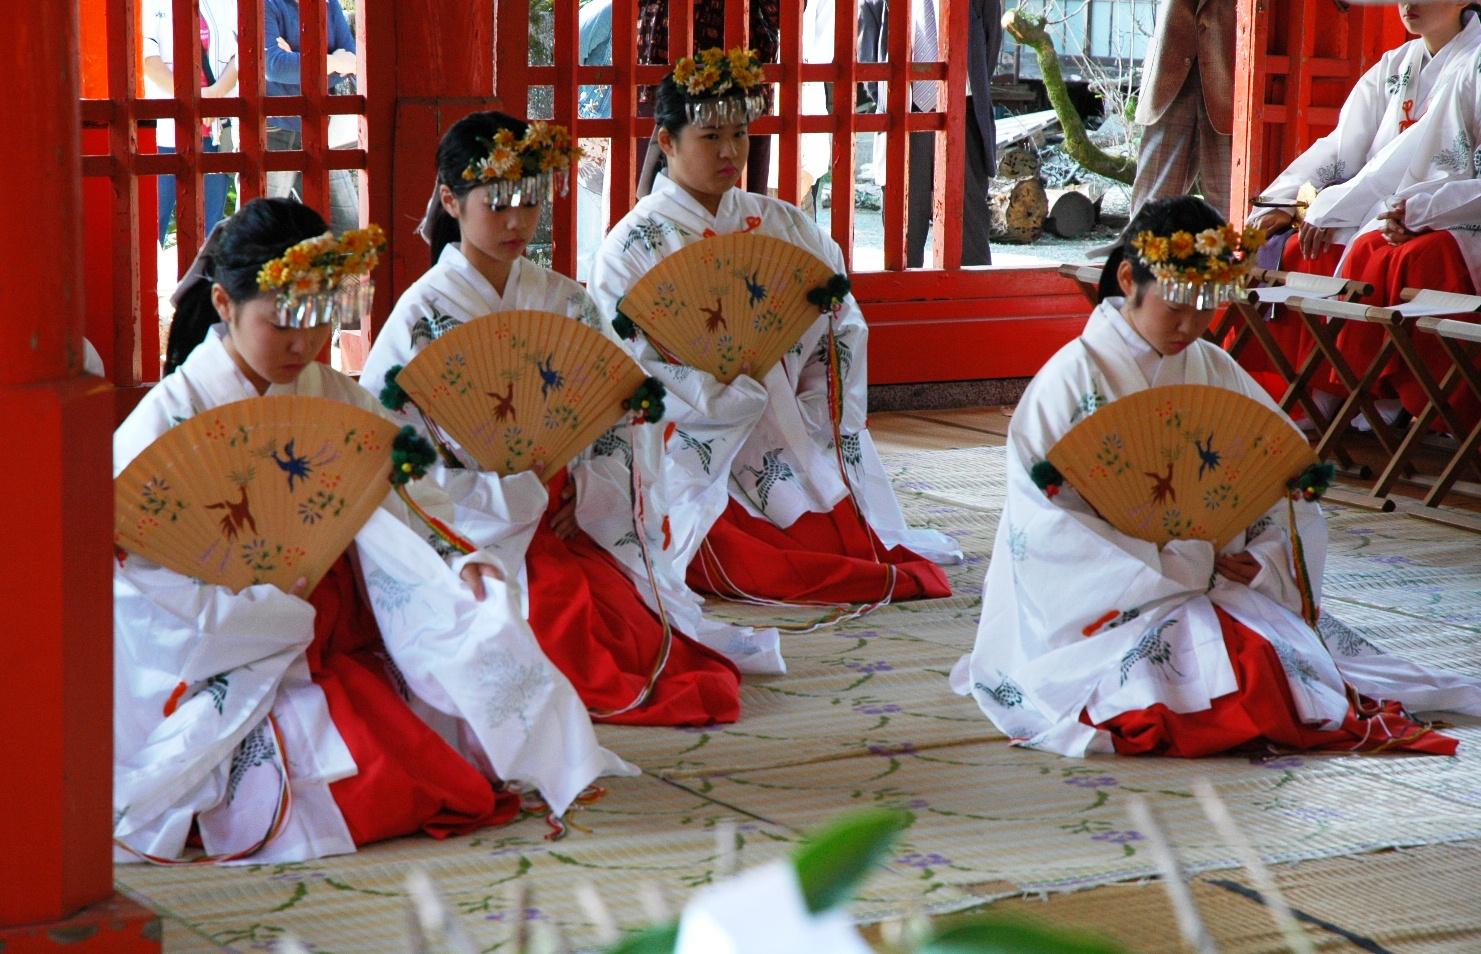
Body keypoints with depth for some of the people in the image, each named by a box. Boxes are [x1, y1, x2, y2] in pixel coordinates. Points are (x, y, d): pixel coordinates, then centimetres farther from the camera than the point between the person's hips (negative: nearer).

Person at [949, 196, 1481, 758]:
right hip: (1110, 607, -5)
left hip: (1220, 584, 5)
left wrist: (1266, 557, -11)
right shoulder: (1075, 377, -5)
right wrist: (1168, 568, -19)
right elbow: (1042, 521, -13)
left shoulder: (1217, 372, 11)